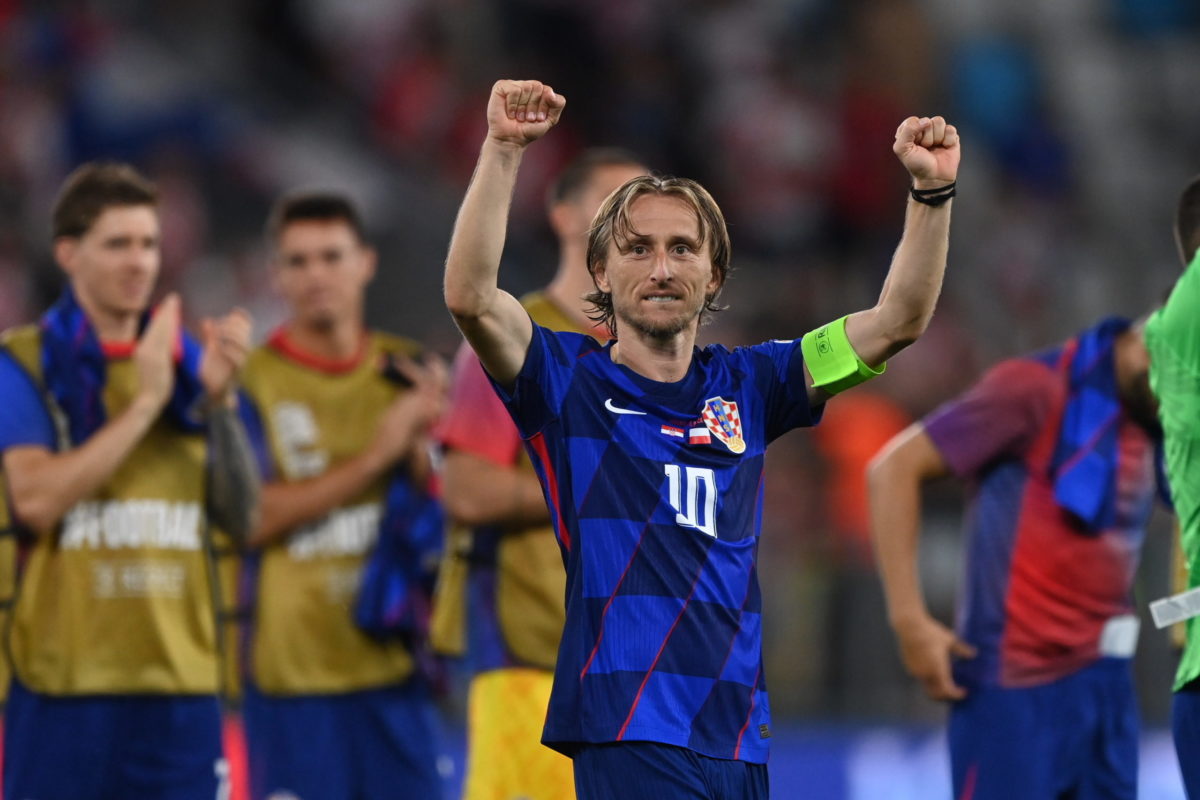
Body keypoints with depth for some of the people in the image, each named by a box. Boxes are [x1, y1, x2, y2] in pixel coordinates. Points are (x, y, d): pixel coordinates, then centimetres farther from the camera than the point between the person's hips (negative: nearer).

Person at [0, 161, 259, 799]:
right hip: (64, 685, -4)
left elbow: (241, 518, 5)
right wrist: (144, 403, -15)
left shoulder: (188, 362, 11)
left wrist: (218, 400, -9)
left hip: (179, 682, 4)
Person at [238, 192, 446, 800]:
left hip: (393, 656, 4)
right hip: (293, 673, -4)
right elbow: (254, 517, -13)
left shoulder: (408, 372, 10)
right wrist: (375, 456, -13)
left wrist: (425, 446, -10)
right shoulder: (250, 381, -3)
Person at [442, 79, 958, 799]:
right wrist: (504, 149, -24)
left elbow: (900, 320, 9)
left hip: (738, 735, 5)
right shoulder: (569, 381, 3)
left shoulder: (744, 387, 14)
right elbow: (471, 298, -15)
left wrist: (933, 190, -4)